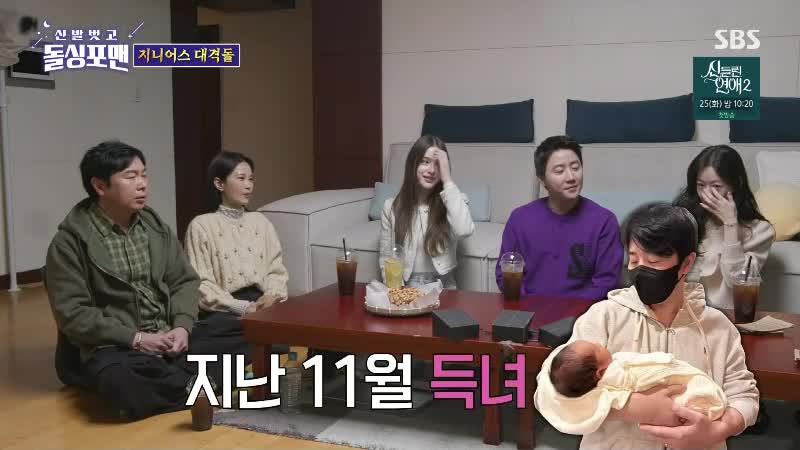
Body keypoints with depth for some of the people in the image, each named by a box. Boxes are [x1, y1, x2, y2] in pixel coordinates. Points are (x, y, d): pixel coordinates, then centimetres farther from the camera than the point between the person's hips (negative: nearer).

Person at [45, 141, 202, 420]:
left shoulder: (155, 225, 10)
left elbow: (185, 280, 10)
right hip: (114, 348, -3)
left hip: (170, 338, 4)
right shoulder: (70, 241, -6)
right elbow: (72, 313, -9)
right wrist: (135, 338, -16)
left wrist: (182, 326, -9)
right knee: (124, 386, -38)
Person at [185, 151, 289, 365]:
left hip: (263, 304, 4)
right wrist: (242, 307, -16)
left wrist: (272, 296, -8)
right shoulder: (202, 225, 5)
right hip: (225, 313, -4)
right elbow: (202, 285, -3)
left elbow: (277, 270, 15)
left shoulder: (261, 222, 20)